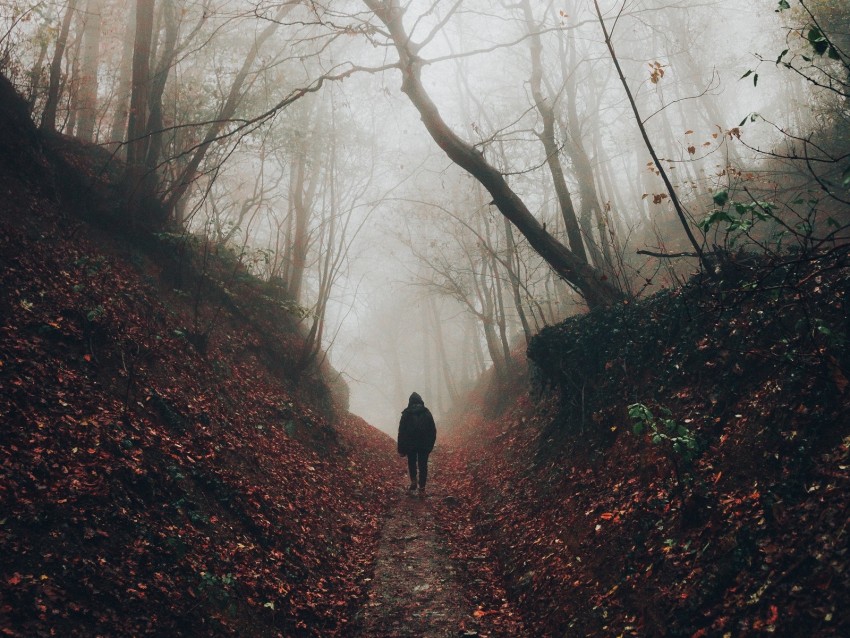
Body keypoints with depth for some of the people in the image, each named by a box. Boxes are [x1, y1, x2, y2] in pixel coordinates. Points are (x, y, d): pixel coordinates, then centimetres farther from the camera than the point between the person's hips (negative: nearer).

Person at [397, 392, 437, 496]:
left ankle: (413, 481, 11)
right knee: (423, 465, 6)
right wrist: (431, 445, 10)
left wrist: (401, 448, -2)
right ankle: (422, 489, 4)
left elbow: (401, 432, -7)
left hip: (410, 444, -1)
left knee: (412, 462, 21)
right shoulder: (427, 413, -1)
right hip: (425, 445, 1)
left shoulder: (406, 414, -7)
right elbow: (433, 430, 2)